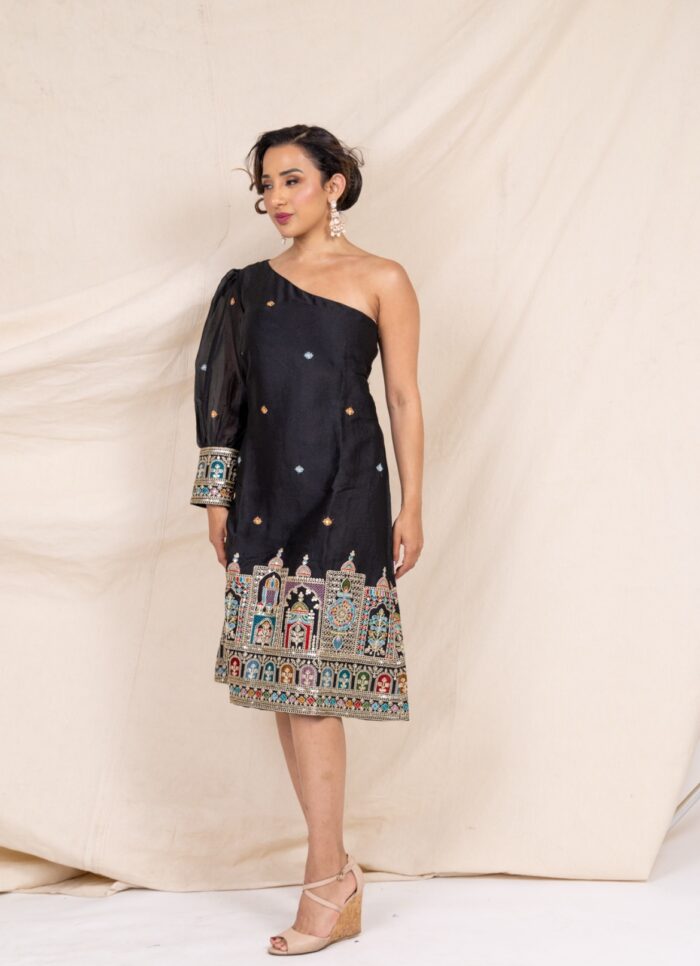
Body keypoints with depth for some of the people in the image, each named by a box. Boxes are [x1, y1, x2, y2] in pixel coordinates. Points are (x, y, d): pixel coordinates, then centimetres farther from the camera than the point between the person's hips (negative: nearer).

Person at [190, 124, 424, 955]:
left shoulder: (381, 280, 1)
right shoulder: (249, 287, 12)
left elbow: (405, 399, 0)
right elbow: (225, 397, 14)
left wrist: (411, 508, -3)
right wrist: (217, 498, 11)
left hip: (343, 494, -5)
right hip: (264, 494, 5)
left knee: (310, 683, -8)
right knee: (286, 686, 4)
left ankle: (326, 889, 1)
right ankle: (337, 873, 14)